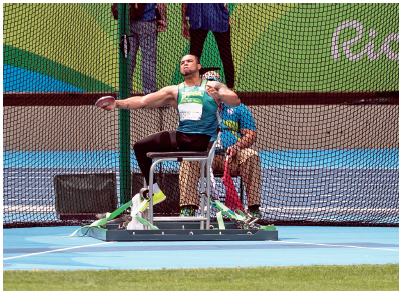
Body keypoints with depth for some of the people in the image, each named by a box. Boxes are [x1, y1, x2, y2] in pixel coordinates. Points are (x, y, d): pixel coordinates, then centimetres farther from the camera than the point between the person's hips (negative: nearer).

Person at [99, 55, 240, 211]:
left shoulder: (213, 86, 7)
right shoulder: (174, 91, 16)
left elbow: (236, 101, -7)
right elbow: (143, 101, 9)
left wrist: (217, 95, -27)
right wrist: (118, 103, -5)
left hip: (204, 140, -5)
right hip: (180, 136, 5)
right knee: (140, 146, 0)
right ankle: (154, 192, 9)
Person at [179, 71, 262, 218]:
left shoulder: (237, 107, 17)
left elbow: (251, 134, 10)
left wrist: (237, 147, -11)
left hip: (232, 157, 0)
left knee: (251, 156, -31)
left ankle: (254, 207, -30)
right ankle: (188, 207, -37)